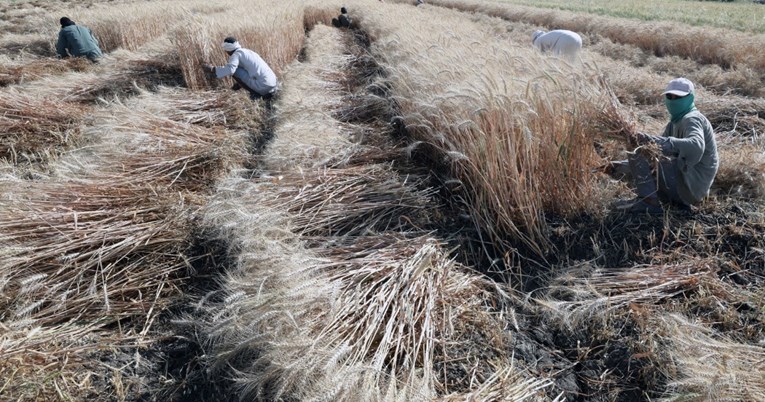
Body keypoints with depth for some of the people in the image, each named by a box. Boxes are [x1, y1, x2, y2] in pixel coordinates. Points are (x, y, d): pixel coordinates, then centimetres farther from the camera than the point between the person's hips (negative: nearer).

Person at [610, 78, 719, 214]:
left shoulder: (692, 119, -12)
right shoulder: (675, 123, 17)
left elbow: (696, 146, -34)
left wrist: (656, 140, -44)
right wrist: (621, 164, 9)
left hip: (689, 185, -10)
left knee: (638, 154, -17)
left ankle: (649, 201, -15)